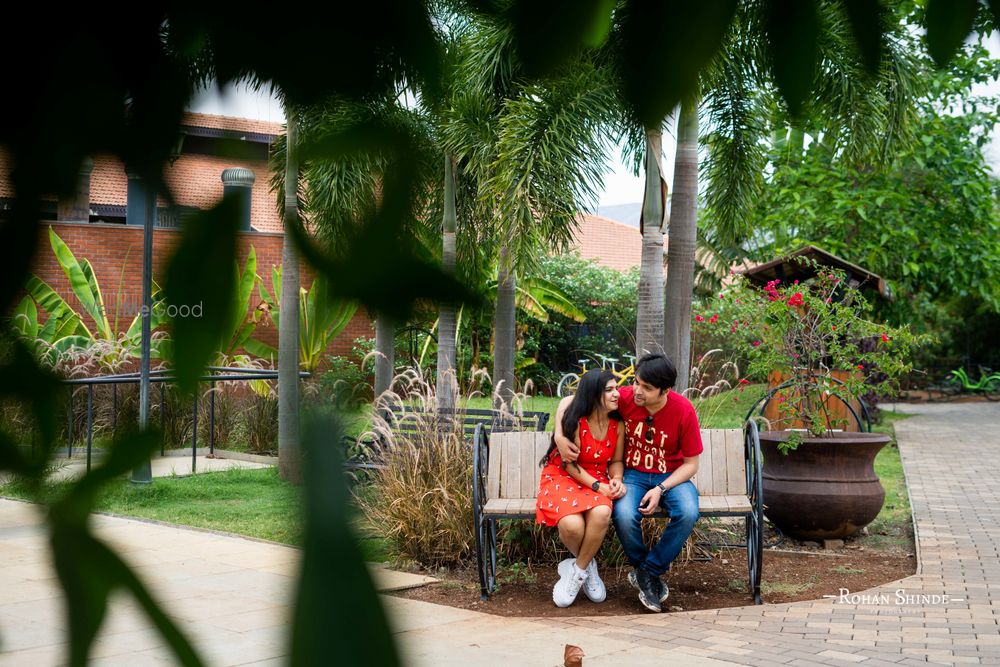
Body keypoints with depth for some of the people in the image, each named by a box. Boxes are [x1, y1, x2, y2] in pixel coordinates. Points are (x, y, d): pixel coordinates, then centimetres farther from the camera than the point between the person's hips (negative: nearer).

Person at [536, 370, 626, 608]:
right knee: (572, 525, -35)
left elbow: (616, 461, 8)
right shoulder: (574, 422, -17)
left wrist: (616, 480, -14)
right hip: (562, 478, -3)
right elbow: (569, 464, -12)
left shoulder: (617, 425, -2)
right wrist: (597, 486, -20)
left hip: (598, 481, 4)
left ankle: (577, 570, -11)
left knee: (601, 513, -35)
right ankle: (587, 565, 2)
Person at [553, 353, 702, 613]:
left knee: (688, 513, -32)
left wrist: (661, 489, -20)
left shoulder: (684, 411, -15)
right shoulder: (625, 398, -14)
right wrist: (559, 437, -21)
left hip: (672, 476, 0)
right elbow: (568, 402, -4)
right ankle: (648, 574, -4)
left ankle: (647, 572, -11)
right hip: (633, 474, 0)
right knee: (624, 515, -33)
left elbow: (691, 464, -6)